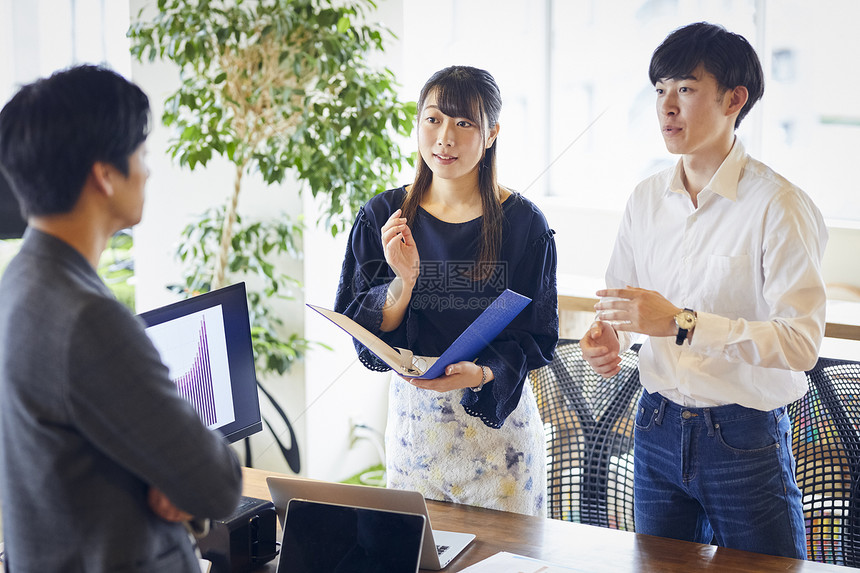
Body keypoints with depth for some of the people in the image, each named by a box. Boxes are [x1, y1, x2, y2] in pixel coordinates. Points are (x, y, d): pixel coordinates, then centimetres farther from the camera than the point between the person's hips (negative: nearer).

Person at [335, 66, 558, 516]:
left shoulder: (524, 223, -6)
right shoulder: (382, 217, 0)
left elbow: (537, 336, -4)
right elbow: (359, 332, -1)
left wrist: (481, 373, -22)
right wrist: (403, 282, -18)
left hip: (497, 418, -1)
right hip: (413, 418, 2)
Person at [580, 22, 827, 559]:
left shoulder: (778, 205, -14)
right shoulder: (647, 198, 6)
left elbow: (801, 341, -23)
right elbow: (619, 295, 17)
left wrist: (682, 323, -30)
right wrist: (607, 335, -6)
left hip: (747, 441, -5)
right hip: (658, 429, 5)